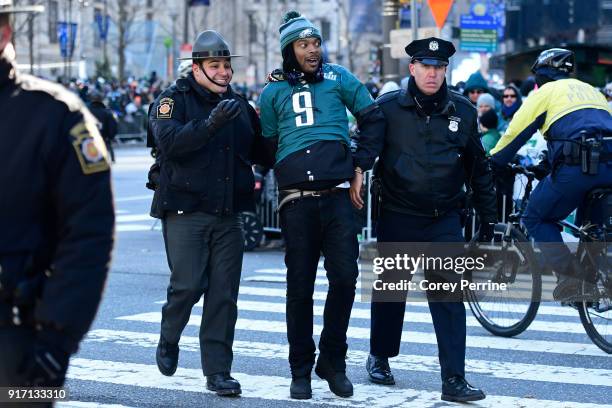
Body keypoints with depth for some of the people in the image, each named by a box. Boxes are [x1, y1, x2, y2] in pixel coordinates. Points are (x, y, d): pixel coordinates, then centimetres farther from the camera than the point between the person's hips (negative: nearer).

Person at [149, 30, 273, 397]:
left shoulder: (239, 104, 15)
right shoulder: (174, 100, -1)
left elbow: (261, 151, 18)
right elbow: (169, 142, -20)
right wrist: (210, 123, -33)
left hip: (228, 215, 4)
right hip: (185, 211, -4)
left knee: (224, 294, 1)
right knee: (188, 285, -7)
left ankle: (218, 371, 6)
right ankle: (168, 342, 22)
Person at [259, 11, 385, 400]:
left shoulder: (338, 77, 9)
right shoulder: (274, 91, 11)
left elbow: (373, 118, 12)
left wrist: (360, 167, 7)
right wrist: (286, 174, 6)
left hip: (338, 195, 0)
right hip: (296, 201, 0)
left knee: (345, 277, -6)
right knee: (300, 285, 3)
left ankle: (333, 361, 11)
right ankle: (301, 370, 13)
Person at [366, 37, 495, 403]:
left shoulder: (462, 111, 4)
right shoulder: (387, 108, -3)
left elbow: (479, 168, 11)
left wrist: (488, 217, 12)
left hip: (445, 221, 1)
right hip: (398, 218, -1)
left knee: (449, 296, -6)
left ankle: (454, 380, -5)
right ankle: (380, 357, 35)